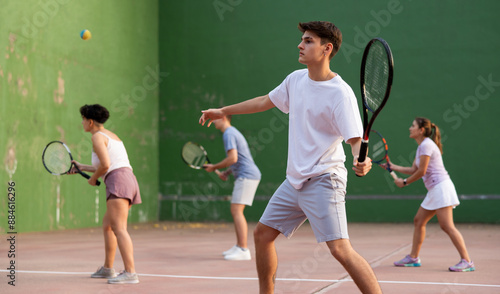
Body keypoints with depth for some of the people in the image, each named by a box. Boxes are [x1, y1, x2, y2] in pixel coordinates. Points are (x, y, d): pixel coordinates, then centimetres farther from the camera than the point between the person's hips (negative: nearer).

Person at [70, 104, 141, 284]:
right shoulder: (111, 136, 26)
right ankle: (108, 269, 30)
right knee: (107, 226, 21)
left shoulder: (97, 136, -2)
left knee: (119, 229, -16)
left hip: (118, 181, -10)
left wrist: (93, 178, 4)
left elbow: (105, 164, -14)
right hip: (128, 180, 10)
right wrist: (81, 167, 31)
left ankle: (130, 273, -24)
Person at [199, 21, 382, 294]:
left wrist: (361, 160, -43)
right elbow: (266, 101, 22)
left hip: (323, 181, -8)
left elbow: (355, 139, -20)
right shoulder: (296, 79, 6)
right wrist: (223, 111, 28)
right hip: (294, 180, 8)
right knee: (262, 234, 14)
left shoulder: (340, 93, -17)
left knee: (340, 249, -19)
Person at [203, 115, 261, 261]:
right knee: (236, 212, 14)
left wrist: (214, 167, -10)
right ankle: (238, 247, 19)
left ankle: (243, 250, -18)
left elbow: (233, 158, -22)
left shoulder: (229, 134, -11)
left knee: (236, 211, -14)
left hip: (246, 176, -11)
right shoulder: (232, 132, 22)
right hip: (247, 175, 11)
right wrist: (226, 172, 15)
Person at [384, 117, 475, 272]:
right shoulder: (421, 146, 18)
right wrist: (392, 166, 22)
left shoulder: (426, 145, -12)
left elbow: (421, 171, -15)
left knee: (447, 226, -15)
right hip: (434, 190, 11)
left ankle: (466, 261, -13)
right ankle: (413, 258, 20)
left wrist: (404, 182, -3)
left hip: (441, 187, -11)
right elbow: (413, 170, 21)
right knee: (419, 221, 13)